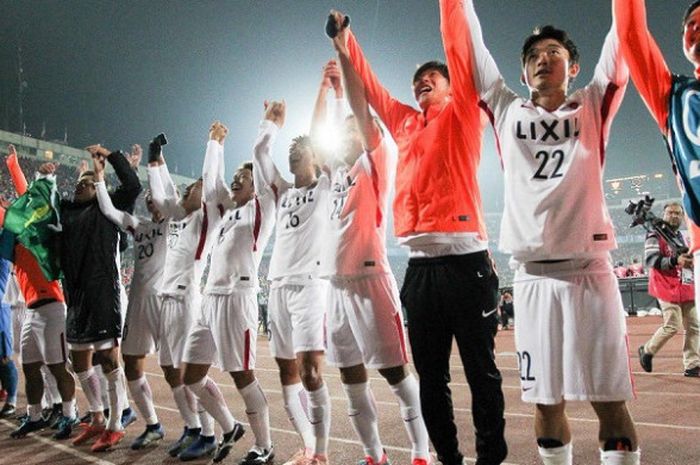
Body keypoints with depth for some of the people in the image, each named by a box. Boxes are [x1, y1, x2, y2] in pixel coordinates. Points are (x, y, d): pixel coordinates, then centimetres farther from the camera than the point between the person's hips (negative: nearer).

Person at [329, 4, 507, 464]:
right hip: (420, 265, 5)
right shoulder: (406, 123, 20)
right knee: (431, 376, 11)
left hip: (465, 260, -5)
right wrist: (345, 38, 29)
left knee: (481, 370, 3)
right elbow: (369, 86, 28)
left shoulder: (462, 115, 8)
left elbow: (459, 47, 1)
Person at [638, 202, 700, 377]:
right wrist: (675, 261, -29)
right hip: (667, 289, -7)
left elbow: (686, 261, 25)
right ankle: (647, 350, 11)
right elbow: (651, 260, -16)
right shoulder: (655, 236, -5)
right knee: (672, 326, -10)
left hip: (686, 289, 7)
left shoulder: (682, 237, 18)